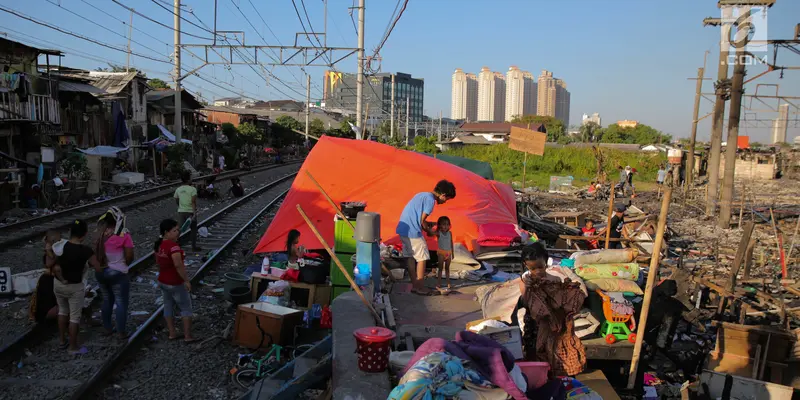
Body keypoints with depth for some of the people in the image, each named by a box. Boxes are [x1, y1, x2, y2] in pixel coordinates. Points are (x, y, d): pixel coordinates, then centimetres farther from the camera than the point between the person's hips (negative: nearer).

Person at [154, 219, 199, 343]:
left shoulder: (158, 244, 1)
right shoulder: (173, 246, -27)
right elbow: (178, 265, -34)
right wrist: (186, 280, -26)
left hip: (163, 281, 8)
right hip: (176, 283, -8)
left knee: (168, 307, 17)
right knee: (186, 308, 5)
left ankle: (172, 333, 26)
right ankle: (188, 336, 8)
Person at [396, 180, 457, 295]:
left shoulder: (422, 195, 17)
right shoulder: (430, 200, -11)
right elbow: (422, 221, -13)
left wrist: (428, 224, 20)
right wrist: (429, 231, 4)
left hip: (403, 230, 9)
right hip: (413, 232, -9)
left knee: (411, 258, 14)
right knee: (422, 258, 1)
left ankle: (415, 285, 21)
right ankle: (420, 288, 6)